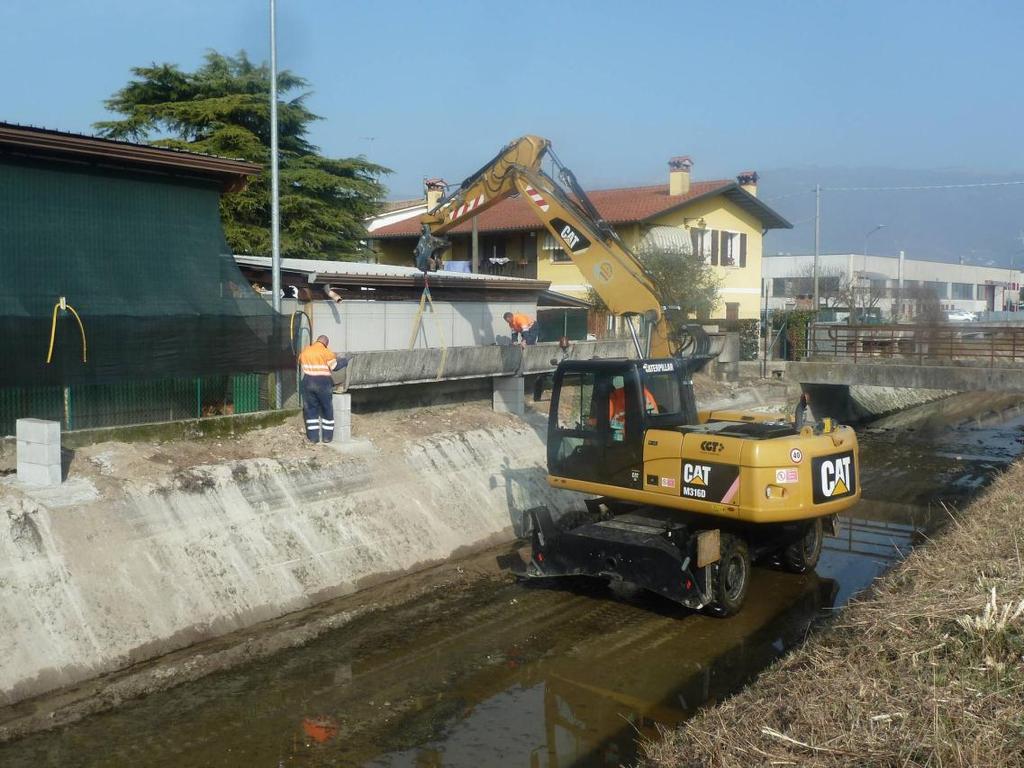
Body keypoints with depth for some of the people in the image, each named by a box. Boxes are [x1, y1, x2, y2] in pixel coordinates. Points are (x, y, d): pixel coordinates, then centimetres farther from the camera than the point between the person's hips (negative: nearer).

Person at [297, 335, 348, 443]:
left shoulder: (304, 352, 9)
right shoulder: (326, 352, -6)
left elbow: (300, 367, 16)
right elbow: (335, 366, -7)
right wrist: (345, 360, 9)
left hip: (308, 383, 3)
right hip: (323, 384, -3)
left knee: (311, 410, 10)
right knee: (327, 410, 9)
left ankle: (313, 437, 10)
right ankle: (327, 437, 12)